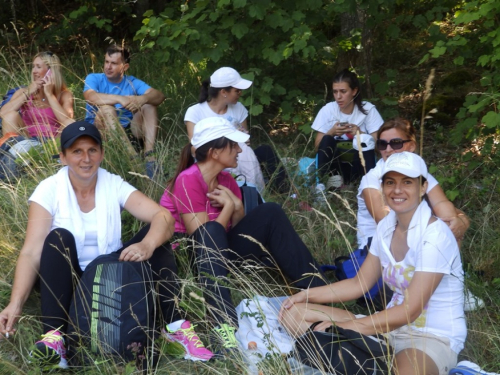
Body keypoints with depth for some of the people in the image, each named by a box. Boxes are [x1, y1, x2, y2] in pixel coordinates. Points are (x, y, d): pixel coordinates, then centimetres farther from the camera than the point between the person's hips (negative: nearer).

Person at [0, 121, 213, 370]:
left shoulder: (114, 185, -6)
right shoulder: (49, 190, -11)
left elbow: (164, 216, -19)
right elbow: (31, 252, -20)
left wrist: (147, 245, -41)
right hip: (67, 283, -2)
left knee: (154, 233, -19)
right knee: (59, 237, -30)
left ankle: (176, 326, -28)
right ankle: (53, 336, -43)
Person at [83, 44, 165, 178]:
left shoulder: (132, 82, 6)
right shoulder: (94, 79, 0)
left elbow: (159, 96, -11)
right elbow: (90, 97, -24)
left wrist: (142, 99, -35)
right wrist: (120, 99, -39)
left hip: (128, 129, 3)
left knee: (149, 105, -14)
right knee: (106, 108, -30)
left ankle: (150, 156, -34)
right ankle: (132, 156, -43)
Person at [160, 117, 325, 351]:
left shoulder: (226, 180, 4)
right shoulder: (188, 181, -20)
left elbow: (240, 229, 3)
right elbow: (204, 235, -24)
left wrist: (237, 207, -14)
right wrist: (228, 207, -14)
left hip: (218, 253, 7)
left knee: (269, 214, -7)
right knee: (211, 230, -38)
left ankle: (316, 289, -14)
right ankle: (226, 325, -50)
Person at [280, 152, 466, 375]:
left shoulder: (434, 235, -19)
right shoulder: (387, 226, 4)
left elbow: (409, 311, -21)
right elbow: (360, 283, 12)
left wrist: (346, 327, -20)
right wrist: (307, 294, 1)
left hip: (433, 337, -7)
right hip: (392, 325, 8)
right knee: (294, 311, -4)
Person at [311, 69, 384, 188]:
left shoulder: (368, 109, -6)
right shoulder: (327, 110, -4)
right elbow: (318, 146, -4)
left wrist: (360, 134, -26)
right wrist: (331, 133, -23)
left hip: (358, 165, 0)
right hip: (333, 164, 1)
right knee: (327, 140, -27)